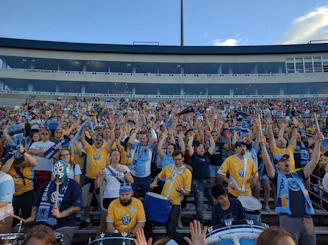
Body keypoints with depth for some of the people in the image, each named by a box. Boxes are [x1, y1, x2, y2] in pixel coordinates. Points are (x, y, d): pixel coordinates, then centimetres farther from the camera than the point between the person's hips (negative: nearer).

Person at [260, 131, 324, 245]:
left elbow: (314, 161, 12)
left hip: (307, 219, 5)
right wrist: (263, 145, -22)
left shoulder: (298, 175, 17)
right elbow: (267, 163, -11)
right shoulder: (277, 176, 6)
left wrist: (317, 142, 6)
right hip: (289, 219, -4)